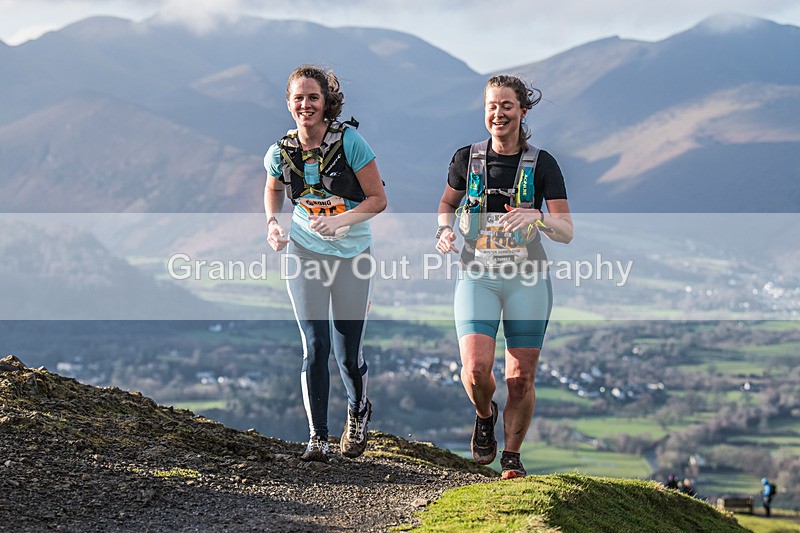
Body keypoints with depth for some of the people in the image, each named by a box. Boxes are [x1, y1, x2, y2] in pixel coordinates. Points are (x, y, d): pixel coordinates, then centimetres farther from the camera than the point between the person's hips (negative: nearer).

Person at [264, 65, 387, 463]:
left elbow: (378, 199, -11)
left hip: (352, 254, -1)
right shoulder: (281, 152, -7)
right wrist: (272, 225, -2)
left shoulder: (348, 140, -16)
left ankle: (358, 413, 35)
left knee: (347, 352, 3)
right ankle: (317, 438, 1)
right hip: (305, 252, 1)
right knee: (315, 346, -10)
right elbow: (272, 189, 16)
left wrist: (338, 220, -24)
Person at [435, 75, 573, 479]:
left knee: (521, 378, -2)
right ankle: (485, 415, 16)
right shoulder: (467, 159, 3)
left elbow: (567, 232, -5)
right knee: (476, 368, -18)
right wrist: (444, 231, 0)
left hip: (528, 279, 0)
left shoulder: (541, 165, -2)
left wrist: (537, 218, -25)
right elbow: (447, 203, 21)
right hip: (477, 277, 1)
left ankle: (512, 457, 19)